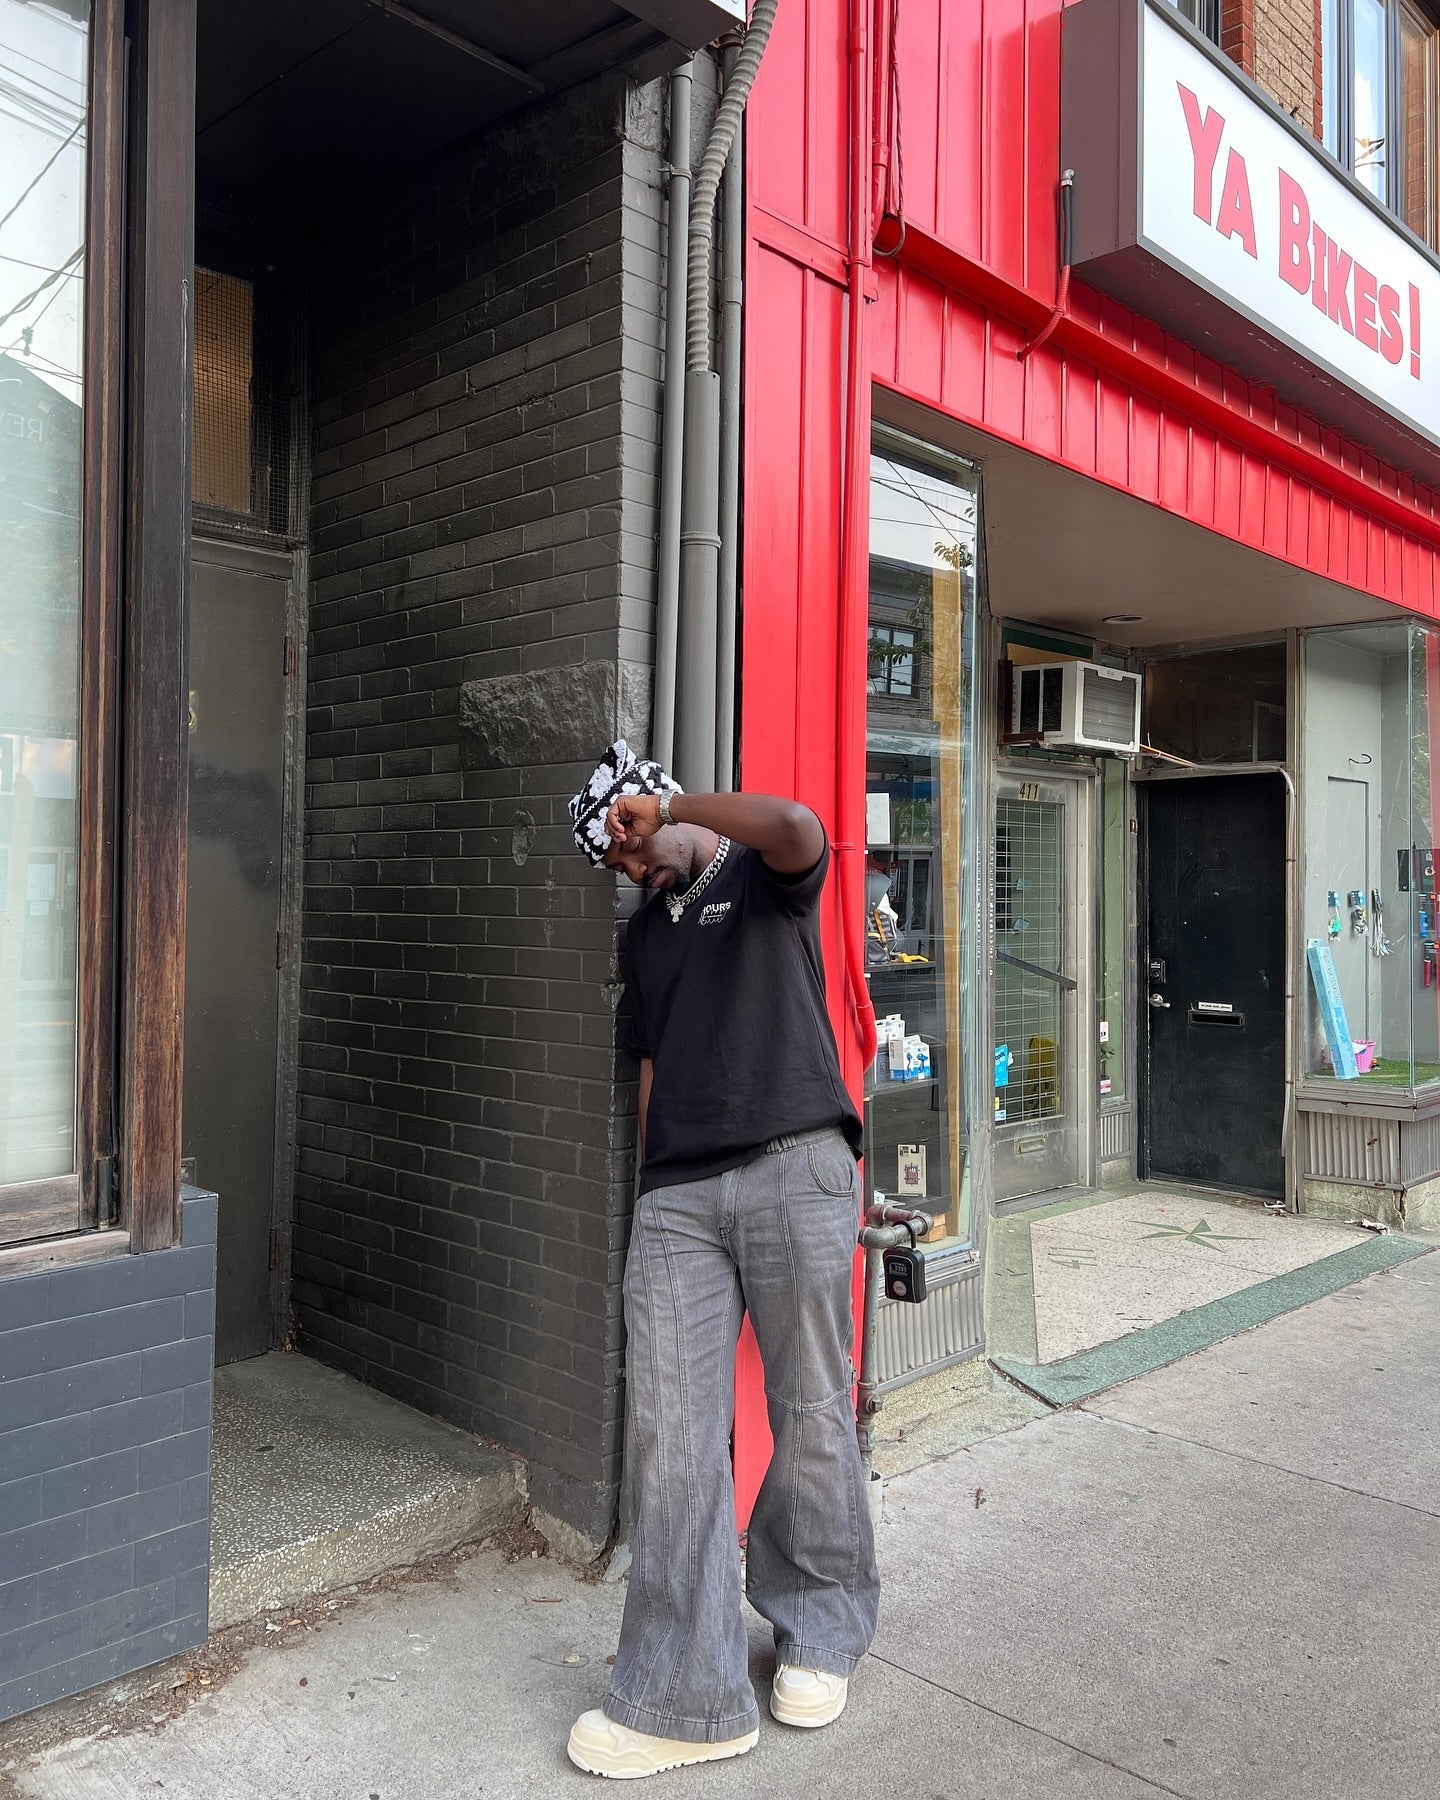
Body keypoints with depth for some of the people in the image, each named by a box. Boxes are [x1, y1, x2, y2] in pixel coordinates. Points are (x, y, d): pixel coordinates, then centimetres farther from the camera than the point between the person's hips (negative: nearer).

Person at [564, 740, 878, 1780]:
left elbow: (795, 829, -19)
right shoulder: (648, 933, 25)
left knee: (812, 1417, 4)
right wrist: (655, 1192, 17)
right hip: (678, 1194, 5)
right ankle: (686, 1701, 8)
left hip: (794, 1173, -5)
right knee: (669, 1435, -2)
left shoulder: (766, 878, 7)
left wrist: (665, 807, -10)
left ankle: (820, 1638, 27)